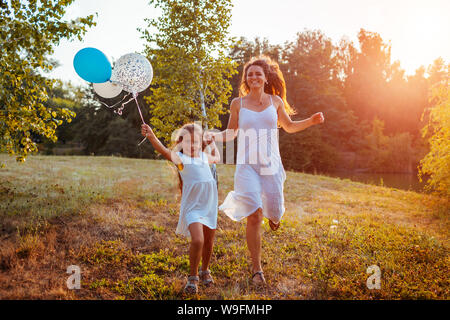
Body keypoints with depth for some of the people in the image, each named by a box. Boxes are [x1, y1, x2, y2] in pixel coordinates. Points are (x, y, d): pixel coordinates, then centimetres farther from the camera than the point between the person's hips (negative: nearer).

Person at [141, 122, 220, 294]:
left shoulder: (204, 156, 11)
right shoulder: (180, 158, -8)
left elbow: (216, 159, 35)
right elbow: (164, 150, -28)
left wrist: (212, 144, 29)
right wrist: (151, 136, -42)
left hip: (209, 204, 6)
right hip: (192, 206, -6)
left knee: (208, 241, 14)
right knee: (197, 240, -20)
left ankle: (205, 271, 39)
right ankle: (193, 277, 3)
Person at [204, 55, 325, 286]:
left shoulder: (275, 101, 7)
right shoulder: (238, 103, 3)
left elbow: (289, 127, 19)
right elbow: (230, 133, 10)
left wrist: (311, 121, 4)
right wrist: (213, 135, -8)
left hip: (271, 165, 2)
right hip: (247, 165, -1)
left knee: (274, 214, 1)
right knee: (254, 216, -10)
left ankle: (273, 213, 45)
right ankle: (256, 269, 6)